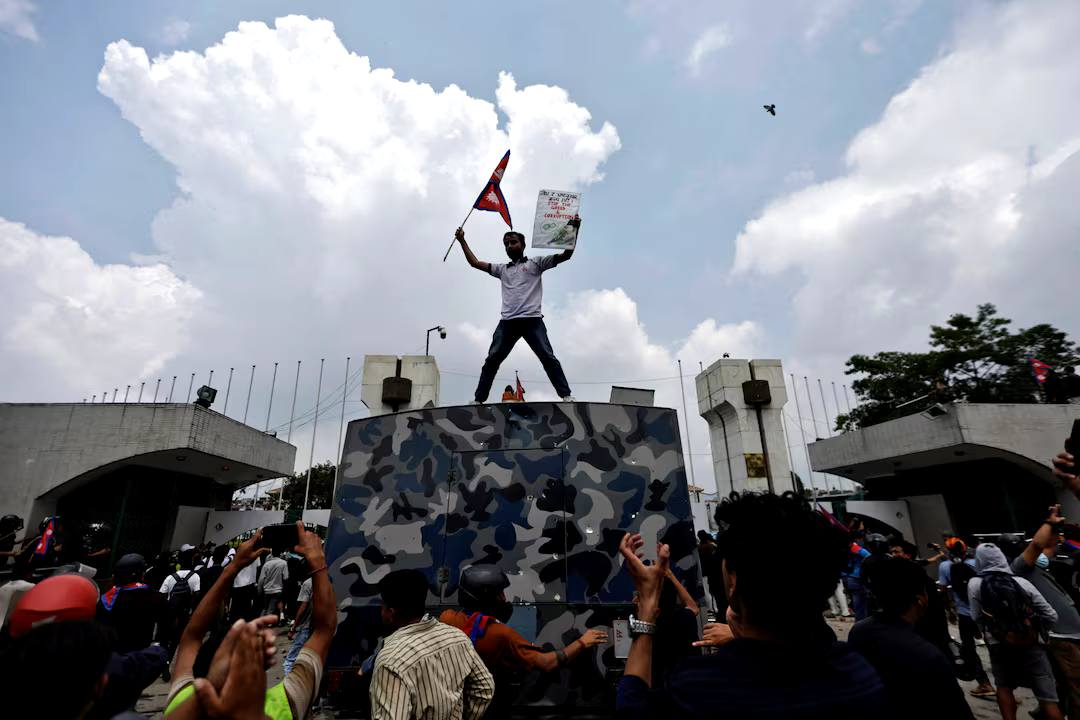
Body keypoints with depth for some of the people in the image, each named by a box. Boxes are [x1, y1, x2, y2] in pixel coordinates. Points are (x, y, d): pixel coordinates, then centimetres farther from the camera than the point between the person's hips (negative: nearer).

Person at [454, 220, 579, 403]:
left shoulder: (535, 263, 13)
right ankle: (479, 399, -1)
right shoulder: (502, 269, 26)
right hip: (507, 322, 4)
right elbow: (475, 263, 28)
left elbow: (566, 255, 5)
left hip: (532, 320, -4)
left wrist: (573, 230, -4)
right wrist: (462, 241, 25)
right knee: (492, 359, -3)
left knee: (548, 357, -10)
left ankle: (566, 395, -9)